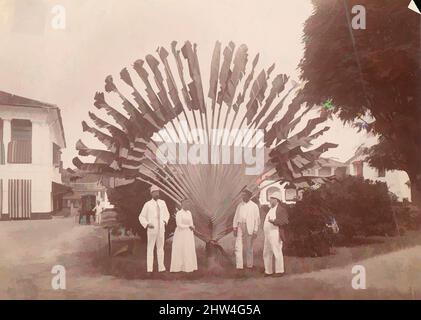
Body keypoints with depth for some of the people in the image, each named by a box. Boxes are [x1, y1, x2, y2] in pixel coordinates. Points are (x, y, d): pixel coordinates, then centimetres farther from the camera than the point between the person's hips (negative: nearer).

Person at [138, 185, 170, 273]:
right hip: (151, 230, -4)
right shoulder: (147, 204, -6)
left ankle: (161, 267, 15)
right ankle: (149, 268, 4)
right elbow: (141, 217, -1)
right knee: (150, 248, -1)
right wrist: (147, 224, -17)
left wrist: (165, 221, 0)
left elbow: (166, 214, 20)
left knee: (160, 248, 8)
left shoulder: (162, 203, 6)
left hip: (161, 230, 4)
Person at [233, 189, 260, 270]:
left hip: (249, 228, -3)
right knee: (238, 247, -5)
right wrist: (235, 228, 2)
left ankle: (250, 266, 15)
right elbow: (236, 217, 12)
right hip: (240, 227, 3)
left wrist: (255, 231, -5)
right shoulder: (240, 205, 12)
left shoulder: (254, 206, 2)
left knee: (248, 248, 4)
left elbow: (257, 219, 0)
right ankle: (239, 266, -4)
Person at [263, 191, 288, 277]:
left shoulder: (281, 209, -8)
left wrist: (273, 221, -27)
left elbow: (285, 221, -18)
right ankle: (268, 271, 21)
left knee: (277, 253, -6)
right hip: (268, 234, 9)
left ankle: (279, 271, 3)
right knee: (267, 253, 12)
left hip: (275, 234, -9)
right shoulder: (271, 209, 20)